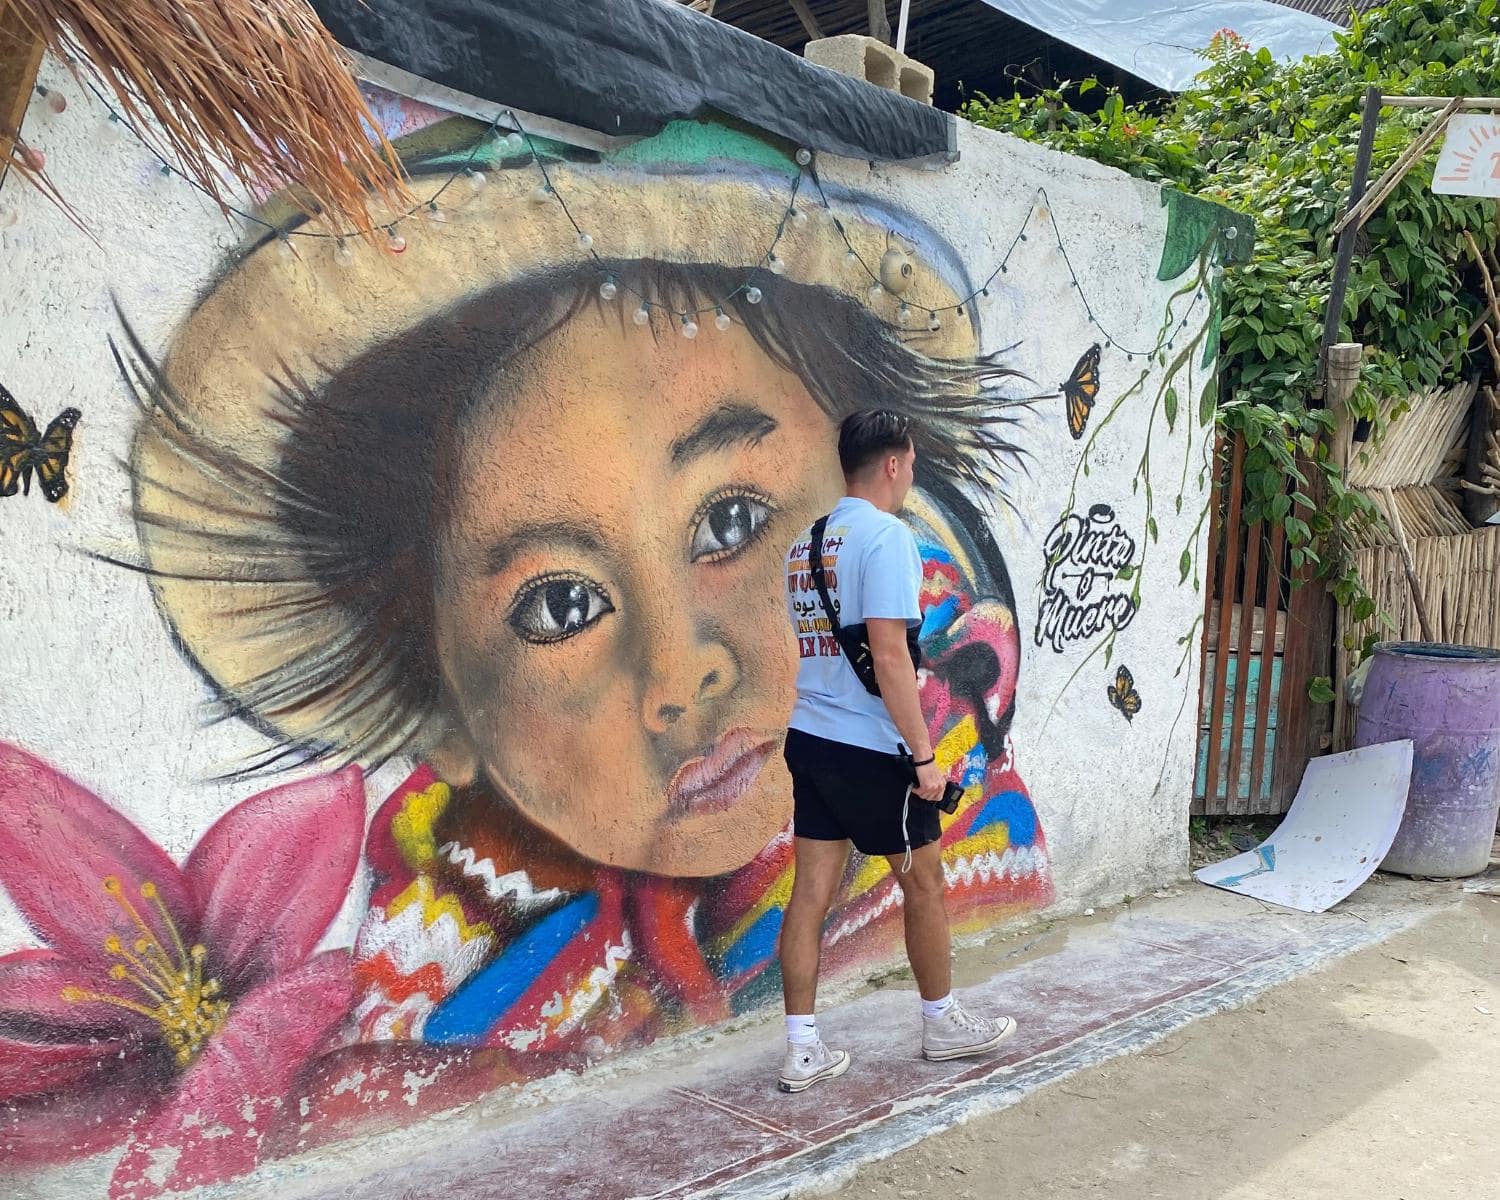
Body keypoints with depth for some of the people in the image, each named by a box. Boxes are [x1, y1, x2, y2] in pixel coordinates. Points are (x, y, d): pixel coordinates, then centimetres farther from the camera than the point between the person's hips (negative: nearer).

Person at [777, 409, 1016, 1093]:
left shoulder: (805, 544, 10)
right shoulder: (886, 536, -15)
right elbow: (888, 657, -21)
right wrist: (924, 756, -17)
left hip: (810, 740, 7)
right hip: (872, 751, -7)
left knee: (811, 893, 8)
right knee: (923, 885, 12)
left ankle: (802, 1051, 13)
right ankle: (943, 1025, 29)